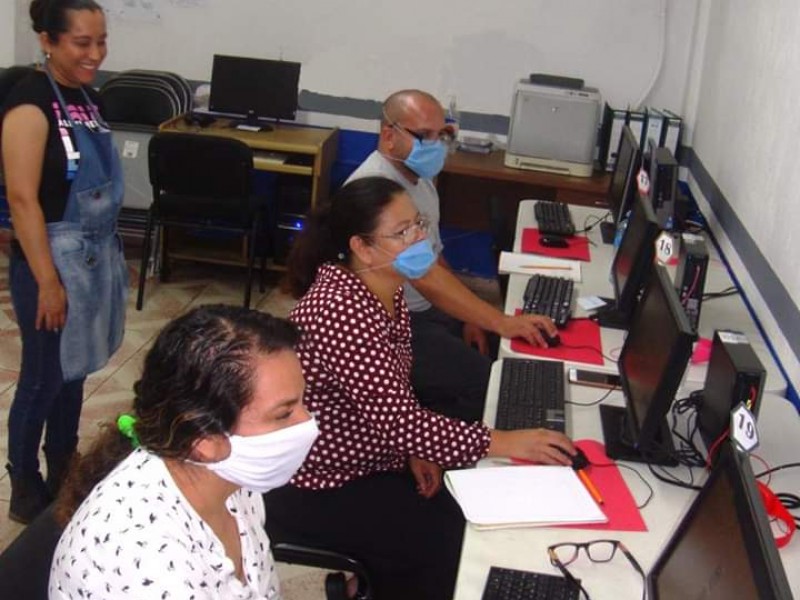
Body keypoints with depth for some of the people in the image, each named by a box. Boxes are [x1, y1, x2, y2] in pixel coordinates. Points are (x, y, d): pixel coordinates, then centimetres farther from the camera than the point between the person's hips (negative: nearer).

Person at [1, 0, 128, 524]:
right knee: (44, 377, 3)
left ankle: (63, 474, 34)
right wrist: (48, 281, -20)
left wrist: (113, 253, 18)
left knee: (74, 370, 17)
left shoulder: (88, 96, 7)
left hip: (96, 254, 8)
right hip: (55, 258, -8)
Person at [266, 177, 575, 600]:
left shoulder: (385, 287, -2)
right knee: (448, 539, -6)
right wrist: (504, 443, -27)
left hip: (356, 461, 8)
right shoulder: (342, 314, -31)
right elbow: (399, 420, -31)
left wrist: (415, 450, -3)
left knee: (457, 510, 6)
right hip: (313, 490, -8)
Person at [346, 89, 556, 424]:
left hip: (426, 310, 10)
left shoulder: (417, 176, 9)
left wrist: (467, 317, 5)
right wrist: (501, 323, -30)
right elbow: (425, 277, -30)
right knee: (491, 383, -18)